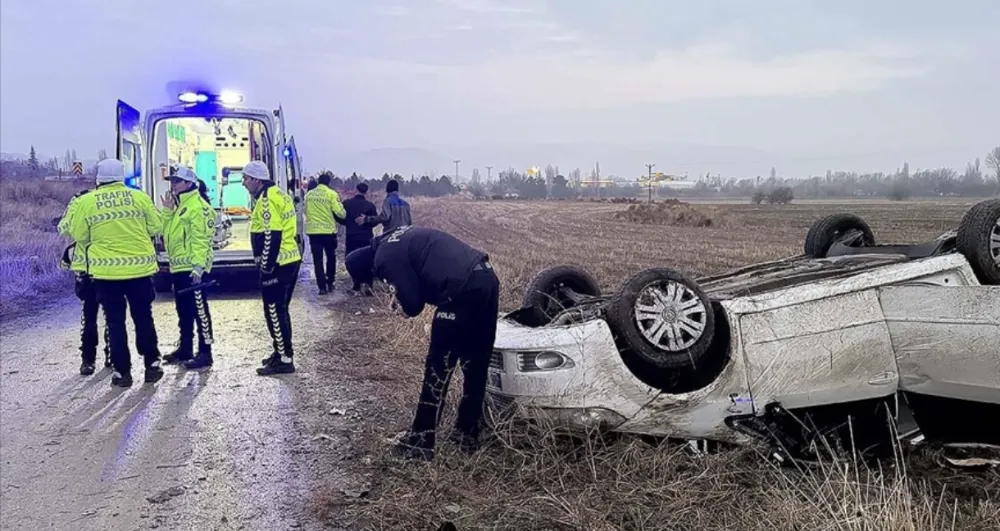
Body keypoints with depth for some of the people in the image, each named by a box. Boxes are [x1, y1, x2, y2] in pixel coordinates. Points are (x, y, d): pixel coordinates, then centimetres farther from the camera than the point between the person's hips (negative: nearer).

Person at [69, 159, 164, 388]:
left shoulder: (86, 202, -3)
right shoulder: (139, 197, -1)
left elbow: (79, 236, 4)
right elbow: (156, 226, 6)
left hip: (106, 270, -1)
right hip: (139, 267, 1)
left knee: (115, 321, 7)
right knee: (143, 318, 13)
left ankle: (122, 371, 9)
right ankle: (152, 365, 16)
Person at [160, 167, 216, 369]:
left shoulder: (197, 206, -13)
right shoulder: (178, 205, 18)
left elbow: (201, 239, -19)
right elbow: (166, 229, 16)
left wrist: (198, 267, -24)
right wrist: (167, 210, 3)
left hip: (192, 268, -10)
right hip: (178, 267, 10)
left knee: (199, 309, -7)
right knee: (183, 310, 16)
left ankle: (205, 353, -4)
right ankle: (185, 348, 26)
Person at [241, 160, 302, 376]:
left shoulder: (267, 199, -16)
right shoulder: (276, 194, 16)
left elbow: (271, 237, -22)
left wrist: (266, 267, -18)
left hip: (277, 265, -10)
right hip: (288, 261, 10)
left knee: (274, 312, -5)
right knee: (279, 310, 18)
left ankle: (284, 360, -1)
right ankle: (281, 352, 28)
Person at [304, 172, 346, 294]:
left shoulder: (309, 194, 6)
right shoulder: (331, 194, -7)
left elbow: (305, 211, 15)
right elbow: (340, 212, -13)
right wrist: (344, 214, 9)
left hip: (313, 230, 3)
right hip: (328, 230, -2)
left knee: (317, 259, 4)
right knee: (331, 257, 15)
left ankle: (322, 286, 0)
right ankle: (330, 283, 19)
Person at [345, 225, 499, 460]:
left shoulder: (385, 258, -3)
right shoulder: (400, 239, 25)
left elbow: (413, 302, -4)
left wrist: (408, 308, 19)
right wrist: (404, 297, 22)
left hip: (463, 290, -9)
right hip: (486, 278, 9)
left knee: (438, 368, 1)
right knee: (475, 364, 18)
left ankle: (420, 442, 10)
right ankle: (467, 433, 29)